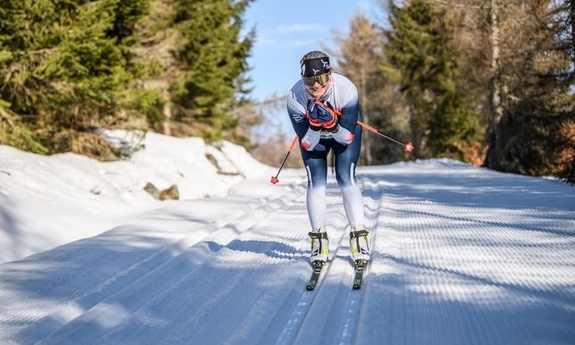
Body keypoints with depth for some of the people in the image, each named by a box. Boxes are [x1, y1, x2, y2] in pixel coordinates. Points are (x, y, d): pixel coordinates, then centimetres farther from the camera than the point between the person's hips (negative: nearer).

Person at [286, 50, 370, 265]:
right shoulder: (295, 98, -34)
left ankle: (359, 235, -5)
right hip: (313, 136, 1)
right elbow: (307, 144, -28)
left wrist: (332, 125, -46)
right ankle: (319, 238, 1)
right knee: (316, 182, -10)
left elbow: (348, 137, -29)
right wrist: (315, 125, -45)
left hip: (344, 132, -1)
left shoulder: (347, 90, -36)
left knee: (346, 179, -13)